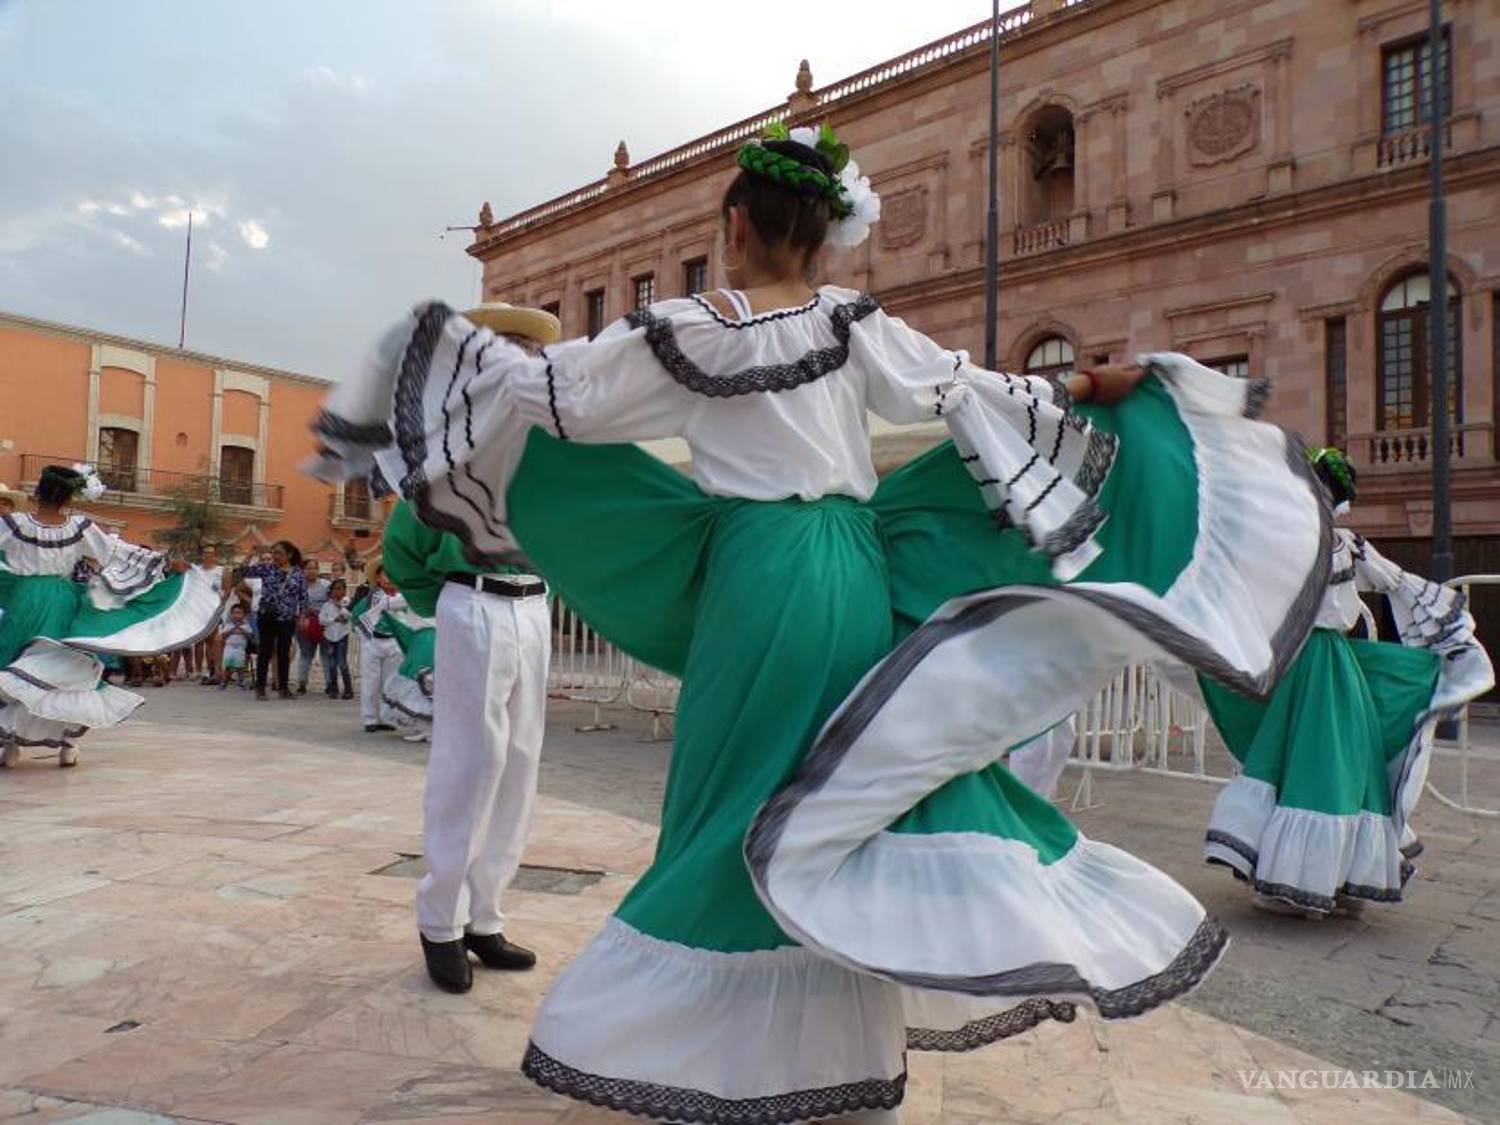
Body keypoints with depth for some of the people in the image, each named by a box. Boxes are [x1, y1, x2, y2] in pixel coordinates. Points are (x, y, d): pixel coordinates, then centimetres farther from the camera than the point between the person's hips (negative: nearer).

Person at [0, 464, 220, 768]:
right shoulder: (80, 528, -8)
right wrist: (166, 561, 6)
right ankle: (67, 745, 12)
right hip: (63, 607, 1)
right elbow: (122, 552, -1)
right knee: (68, 673, 11)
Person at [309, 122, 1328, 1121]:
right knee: (855, 789, 13)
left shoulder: (693, 328, -3)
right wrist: (1072, 392, 24)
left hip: (760, 569, -4)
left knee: (748, 797, 6)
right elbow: (958, 388, 10)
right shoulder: (854, 321, 6)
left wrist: (456, 342, 19)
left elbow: (549, 390, 2)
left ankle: (738, 1043, 18)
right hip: (858, 566, 4)